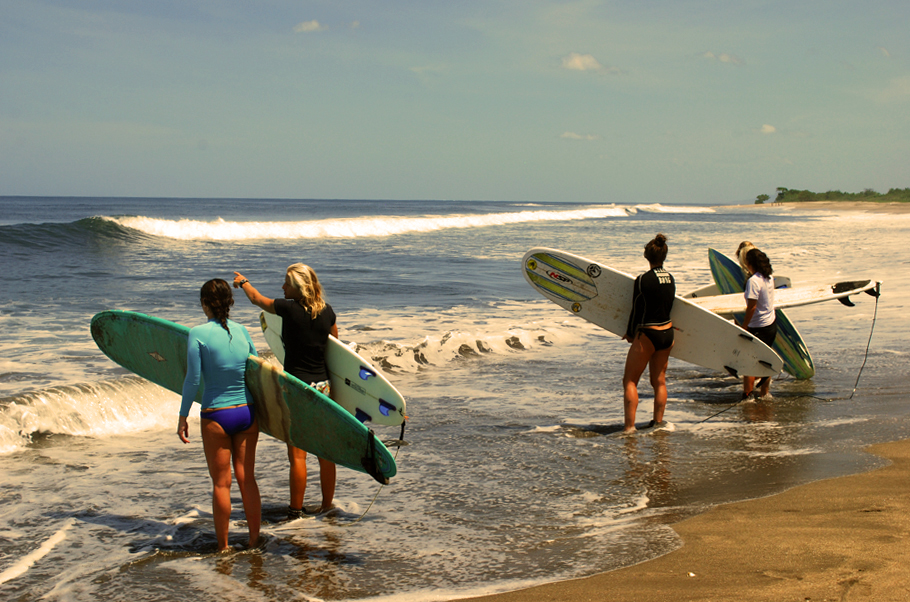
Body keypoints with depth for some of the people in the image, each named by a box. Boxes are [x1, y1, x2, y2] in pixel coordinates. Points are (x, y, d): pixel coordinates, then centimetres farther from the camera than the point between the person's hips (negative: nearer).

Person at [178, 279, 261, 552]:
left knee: (221, 484, 7)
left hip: (216, 416, -4)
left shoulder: (198, 333, -11)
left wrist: (183, 416, -2)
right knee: (247, 479, 14)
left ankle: (223, 546, 16)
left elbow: (192, 379, -11)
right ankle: (254, 539, 21)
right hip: (247, 413, 4)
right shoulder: (241, 330, 2)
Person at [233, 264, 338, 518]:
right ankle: (327, 506, 20)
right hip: (322, 386, 6)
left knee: (297, 453, 0)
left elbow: (257, 299, 5)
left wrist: (243, 283, 26)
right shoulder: (327, 311, 1)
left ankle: (296, 511, 6)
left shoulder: (290, 309, -13)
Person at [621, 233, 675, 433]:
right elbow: (668, 306, 11)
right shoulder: (670, 279, 2)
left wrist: (630, 333, 8)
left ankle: (629, 425, -4)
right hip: (667, 333, 6)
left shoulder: (642, 280, -15)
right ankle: (658, 423, 19)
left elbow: (637, 311, -9)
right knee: (659, 381, 16)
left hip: (647, 335, -6)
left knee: (630, 381, 3)